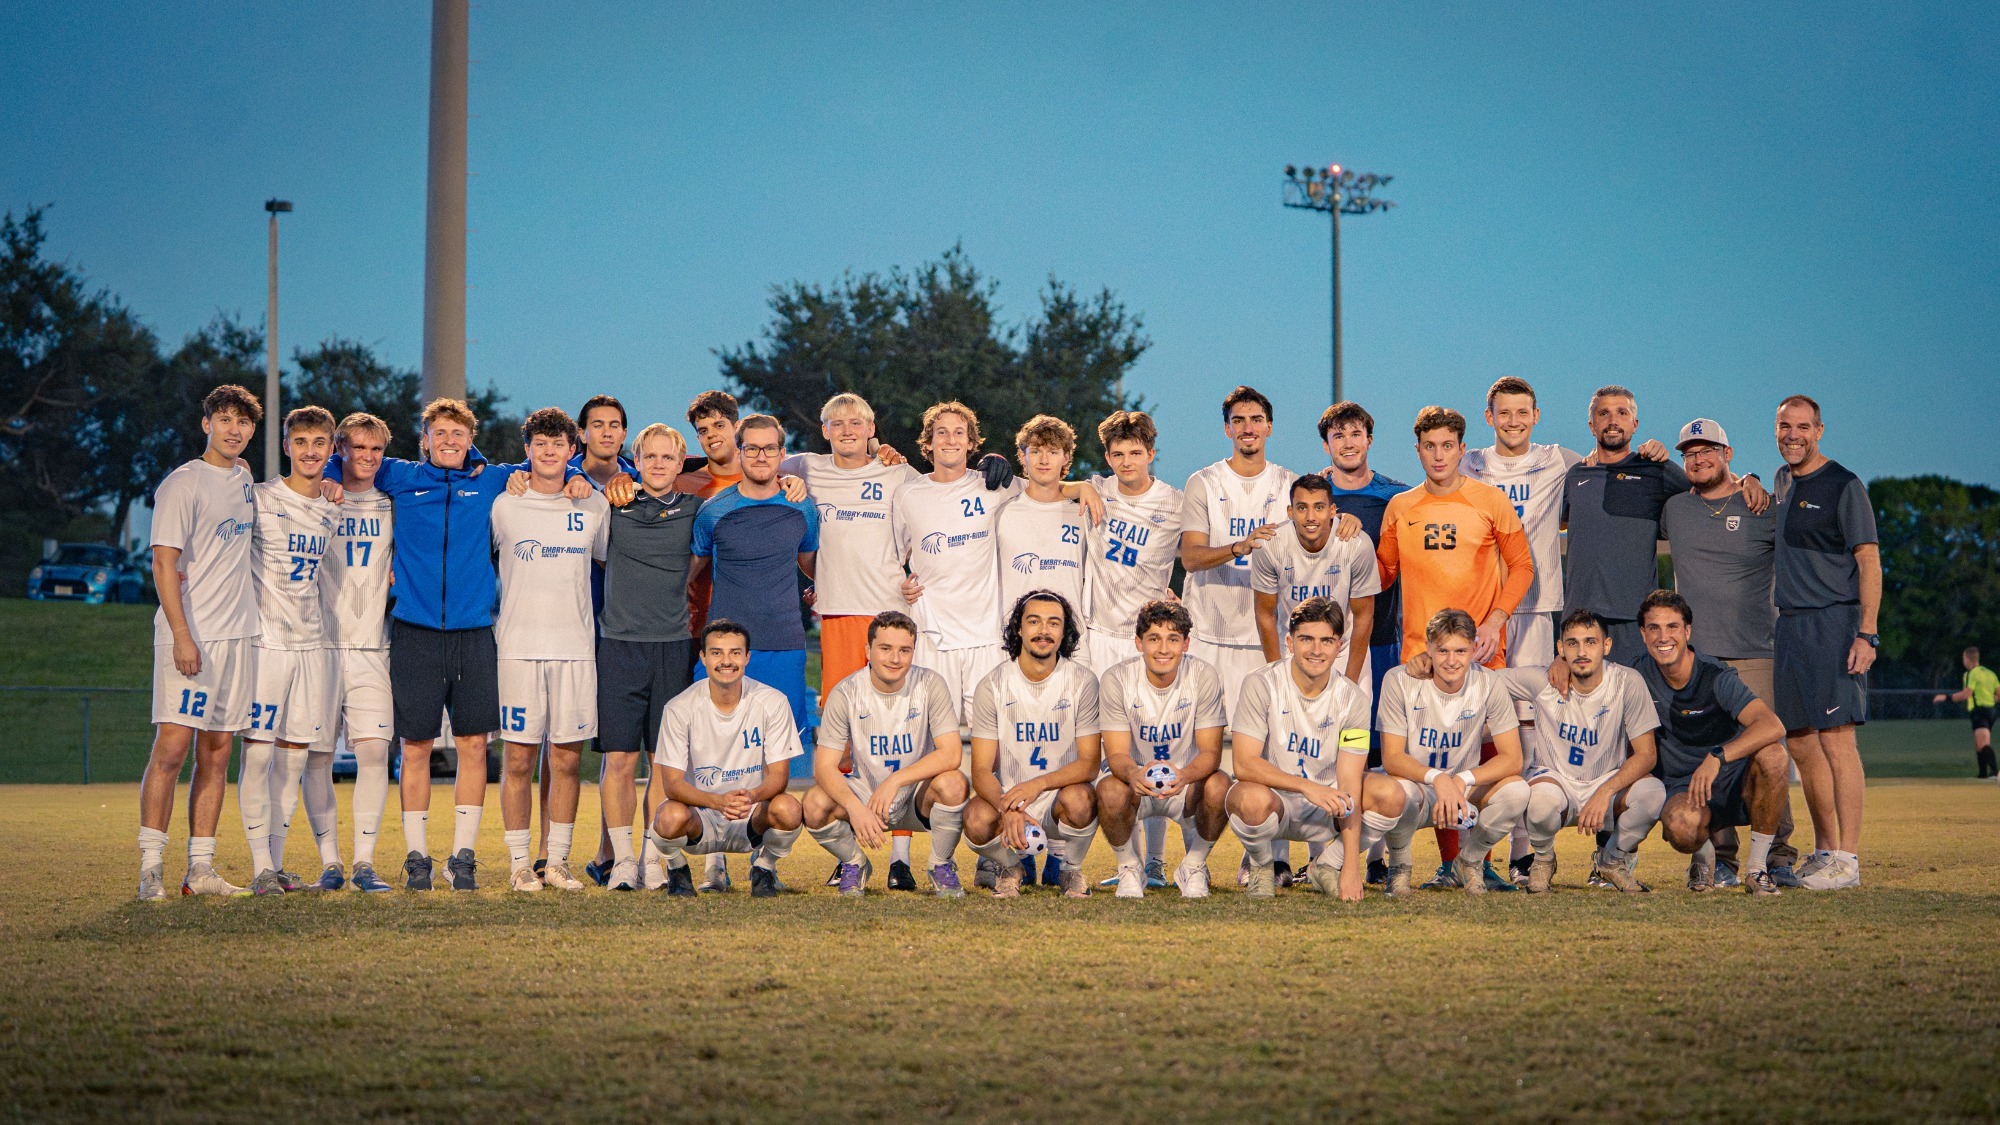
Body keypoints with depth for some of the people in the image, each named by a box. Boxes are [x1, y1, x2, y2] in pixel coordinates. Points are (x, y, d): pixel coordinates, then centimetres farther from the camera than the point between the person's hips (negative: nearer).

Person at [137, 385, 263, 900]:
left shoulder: (243, 476, 14)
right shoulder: (183, 484, -7)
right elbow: (165, 563, -13)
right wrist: (182, 635, -21)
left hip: (237, 634, 7)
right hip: (190, 637, -7)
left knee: (217, 752, 6)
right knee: (172, 746, -12)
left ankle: (201, 868, 9)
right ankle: (151, 869, -9)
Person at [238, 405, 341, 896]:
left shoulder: (333, 511, 12)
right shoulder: (258, 499, -3)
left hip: (313, 642, 5)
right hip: (267, 640, -5)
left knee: (293, 758, 7)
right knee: (258, 754, -8)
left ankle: (277, 864, 13)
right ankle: (261, 867, -4)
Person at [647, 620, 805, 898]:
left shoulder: (772, 702, -9)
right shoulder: (680, 708, -12)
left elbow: (779, 775, -10)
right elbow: (671, 783, -15)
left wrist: (751, 796, -34)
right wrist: (718, 801, -35)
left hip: (753, 817, 1)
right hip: (700, 816, -1)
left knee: (788, 808, -32)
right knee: (671, 816, -35)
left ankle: (764, 865, 2)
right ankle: (677, 867, 2)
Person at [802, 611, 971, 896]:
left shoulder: (930, 685, -13)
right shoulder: (846, 693, -12)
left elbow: (950, 754, -21)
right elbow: (825, 768, -17)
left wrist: (896, 780, -33)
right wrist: (855, 808, -36)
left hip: (918, 797, 0)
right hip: (865, 795, 1)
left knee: (952, 783, -32)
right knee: (816, 804, -28)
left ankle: (941, 866, -4)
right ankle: (854, 864, 5)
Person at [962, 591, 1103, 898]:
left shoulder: (1082, 682, -5)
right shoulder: (993, 686, -5)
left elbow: (1090, 763, -10)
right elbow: (981, 771, -9)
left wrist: (1038, 784, -29)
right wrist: (1008, 810, -31)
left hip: (1059, 795, 0)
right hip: (1007, 796, 0)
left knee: (1079, 798, -35)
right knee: (977, 819, -33)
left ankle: (1072, 870, -1)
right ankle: (1009, 867, 5)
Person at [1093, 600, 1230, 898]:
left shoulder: (1203, 676, -14)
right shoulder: (1116, 679, -15)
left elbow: (1211, 752, -16)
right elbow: (1117, 753, -18)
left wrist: (1185, 775, -41)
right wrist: (1133, 774, -44)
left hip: (1186, 786, 1)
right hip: (1136, 784, 0)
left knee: (1219, 785, -31)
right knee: (1109, 790, -33)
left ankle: (1194, 867, -3)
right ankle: (1129, 868, -2)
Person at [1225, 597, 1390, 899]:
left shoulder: (1352, 699, -8)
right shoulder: (1261, 685, -15)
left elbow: (1349, 784, -14)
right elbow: (1244, 764, -22)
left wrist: (1351, 868, -22)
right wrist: (1307, 787, -37)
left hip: (1325, 811, 3)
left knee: (1388, 794, -23)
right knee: (1253, 798, -38)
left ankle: (1326, 866, 4)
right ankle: (1261, 867, -2)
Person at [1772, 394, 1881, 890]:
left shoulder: (1843, 486, -6)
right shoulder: (1783, 482, 16)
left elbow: (1869, 562, -11)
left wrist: (1866, 634, -19)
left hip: (1833, 624, -8)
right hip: (1789, 626, 8)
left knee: (1836, 741, -13)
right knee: (1801, 744, 11)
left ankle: (1847, 860, -13)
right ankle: (1823, 851, 21)